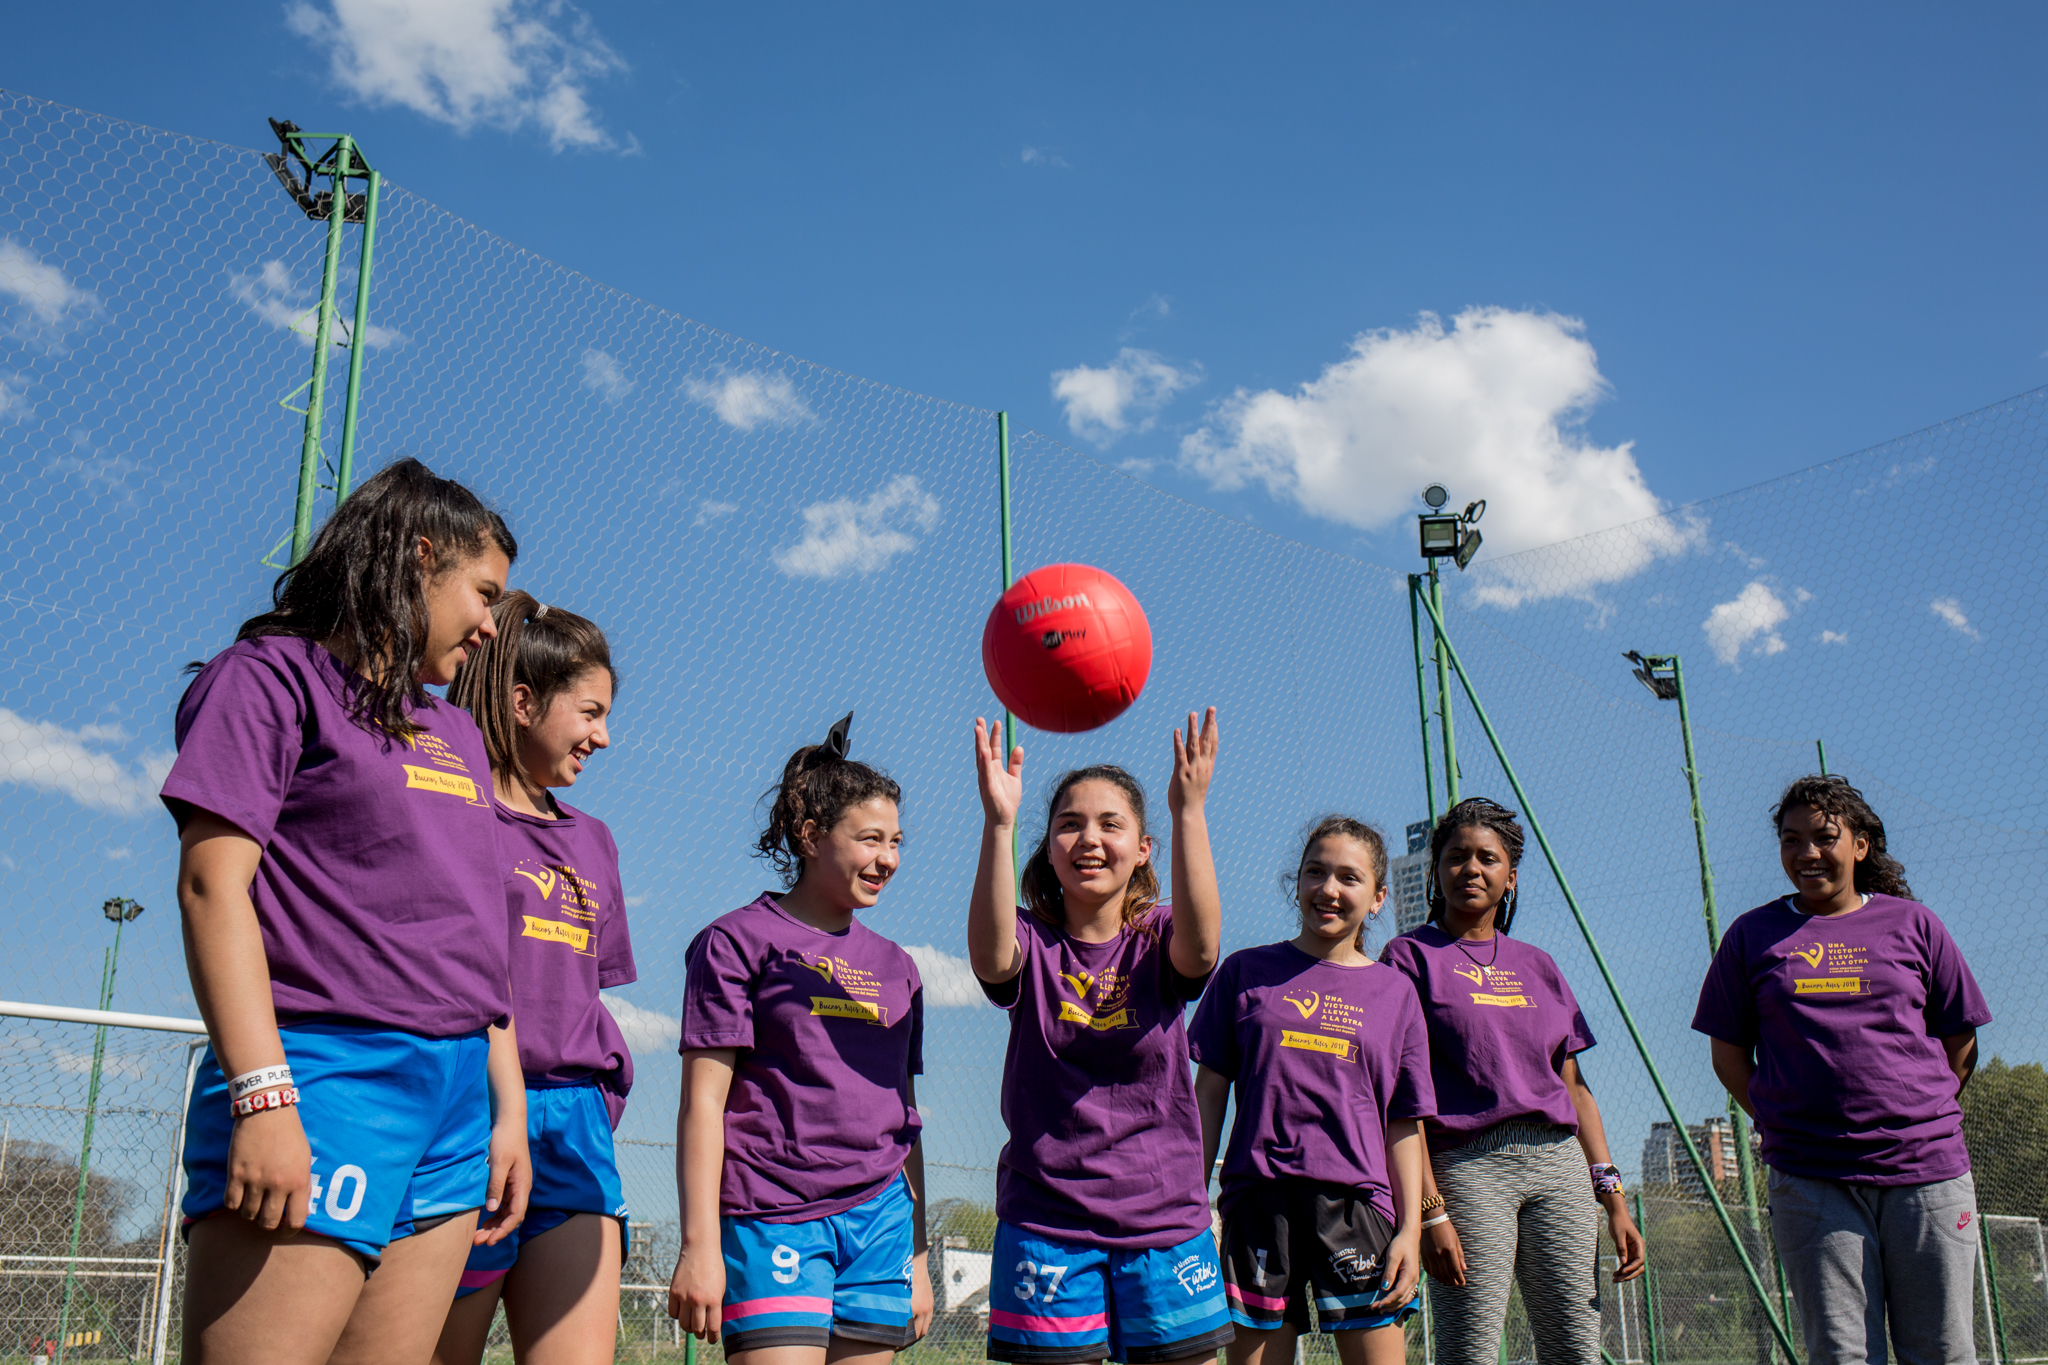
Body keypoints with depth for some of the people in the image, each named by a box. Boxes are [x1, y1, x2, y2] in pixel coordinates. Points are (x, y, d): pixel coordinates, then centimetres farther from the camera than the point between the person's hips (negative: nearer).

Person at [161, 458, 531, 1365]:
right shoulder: (275, 676, 2)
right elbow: (213, 881, -9)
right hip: (324, 1076, -7)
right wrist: (262, 1095, -18)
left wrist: (507, 1108, 16)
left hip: (457, 1095, 7)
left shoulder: (457, 734, 23)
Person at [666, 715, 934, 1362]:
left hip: (881, 1216, 5)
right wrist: (699, 1244, -10)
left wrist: (917, 1255, 18)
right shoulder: (739, 940, 1)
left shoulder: (896, 967, 18)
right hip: (773, 1217, -5)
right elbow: (704, 1100, -4)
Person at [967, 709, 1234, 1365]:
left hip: (1164, 1221, 1)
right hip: (1046, 1225, -1)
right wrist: (999, 823, -39)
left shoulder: (1158, 941, 1)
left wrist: (1189, 811, -35)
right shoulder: (1032, 944, 0)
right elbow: (991, 955, -26)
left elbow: (1200, 945, -24)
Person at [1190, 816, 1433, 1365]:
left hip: (1356, 1201, 1)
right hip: (1258, 1197, 0)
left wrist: (1411, 1229, 1)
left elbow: (1405, 1124, 10)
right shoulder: (1247, 971, 9)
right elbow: (1210, 1092, 9)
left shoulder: (1395, 992, 11)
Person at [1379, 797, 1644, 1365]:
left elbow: (1574, 1087, 18)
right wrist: (1430, 1209, -13)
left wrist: (1614, 1201, 10)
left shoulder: (1537, 966, 19)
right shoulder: (1411, 956, 3)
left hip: (1559, 1163, 5)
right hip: (1465, 1164, -5)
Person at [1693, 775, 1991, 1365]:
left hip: (1926, 1170, 1)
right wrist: (1782, 1124, 3)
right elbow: (1728, 1053, 12)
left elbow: (1960, 1043, 13)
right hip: (1810, 1180, 0)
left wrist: (1916, 1113, 6)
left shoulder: (1912, 924, 9)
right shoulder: (1752, 935, 9)